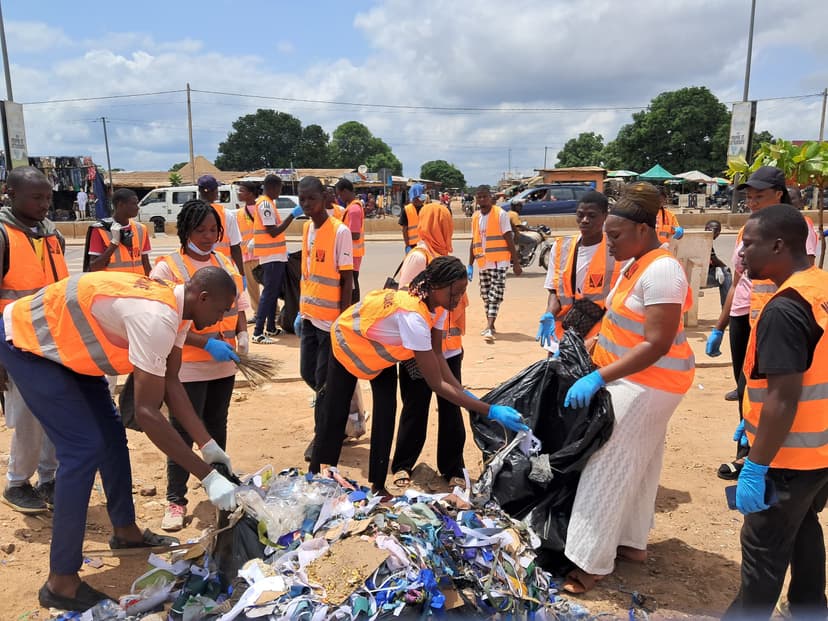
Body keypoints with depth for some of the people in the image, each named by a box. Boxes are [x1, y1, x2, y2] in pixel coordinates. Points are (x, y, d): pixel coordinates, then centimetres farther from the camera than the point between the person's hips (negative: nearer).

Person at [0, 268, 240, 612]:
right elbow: (147, 412, -35)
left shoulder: (174, 307, -4)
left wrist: (208, 445, -5)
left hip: (64, 342, 10)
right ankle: (61, 582, -2)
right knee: (84, 447, -14)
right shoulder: (156, 316, -35)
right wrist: (207, 475, -31)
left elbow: (171, 383, -1)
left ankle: (125, 530, 31)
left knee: (111, 431, 13)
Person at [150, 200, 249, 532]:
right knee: (184, 432, 1)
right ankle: (175, 500, 14)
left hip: (224, 364, 6)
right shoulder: (167, 268, -10)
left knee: (217, 426, 19)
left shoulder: (225, 263, 8)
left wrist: (242, 333, -3)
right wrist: (206, 343, -23)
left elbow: (239, 303, 15)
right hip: (188, 365, -5)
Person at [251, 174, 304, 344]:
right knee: (269, 292, -9)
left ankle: (271, 328, 23)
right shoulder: (265, 204, -15)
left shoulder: (269, 202, 16)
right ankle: (258, 333, -7)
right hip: (271, 256, -10)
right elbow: (273, 232, -20)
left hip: (276, 255, 10)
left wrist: (283, 250, 17)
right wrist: (292, 215, -19)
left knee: (274, 292, 14)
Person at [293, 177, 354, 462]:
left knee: (324, 379, 1)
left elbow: (347, 279, -13)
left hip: (331, 319, -7)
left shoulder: (340, 231, -13)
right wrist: (301, 311, 17)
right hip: (309, 316, 7)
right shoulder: (306, 228, 9)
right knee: (308, 373, 14)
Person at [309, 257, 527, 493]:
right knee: (335, 415, 2)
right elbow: (437, 384, -42)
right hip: (348, 341, -7)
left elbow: (437, 355, -15)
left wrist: (467, 395, -25)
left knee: (386, 414, 1)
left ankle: (377, 486, 14)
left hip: (381, 348, 7)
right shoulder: (412, 315, -45)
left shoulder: (435, 304, -20)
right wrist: (491, 411, -42)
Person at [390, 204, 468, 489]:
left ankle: (453, 468, 22)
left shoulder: (445, 256, 12)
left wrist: (458, 339, 14)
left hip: (449, 348, 6)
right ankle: (402, 466, 22)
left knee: (451, 408, 9)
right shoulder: (418, 257, -10)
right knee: (416, 409, 6)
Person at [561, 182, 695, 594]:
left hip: (648, 382, -10)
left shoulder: (661, 272, -23)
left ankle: (591, 563, 4)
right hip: (635, 378, 10)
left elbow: (657, 345, -28)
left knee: (609, 469, -5)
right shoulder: (635, 263, 7)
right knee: (637, 464, 18)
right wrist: (596, 347, 6)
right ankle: (632, 542, 32)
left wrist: (598, 378, -31)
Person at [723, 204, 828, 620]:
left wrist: (755, 467, -21)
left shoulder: (784, 310, -27)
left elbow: (783, 400, -28)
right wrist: (754, 419, 21)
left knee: (764, 548, 7)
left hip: (791, 455, -9)